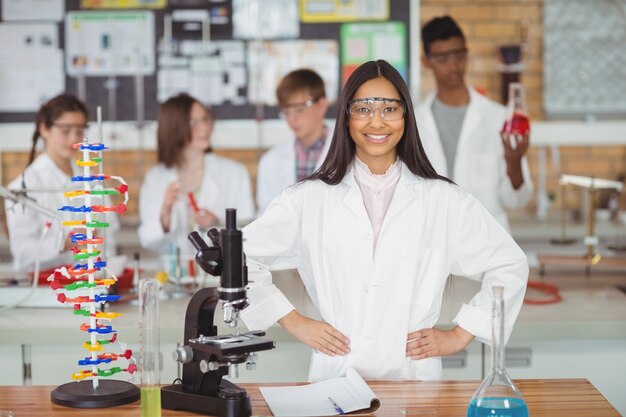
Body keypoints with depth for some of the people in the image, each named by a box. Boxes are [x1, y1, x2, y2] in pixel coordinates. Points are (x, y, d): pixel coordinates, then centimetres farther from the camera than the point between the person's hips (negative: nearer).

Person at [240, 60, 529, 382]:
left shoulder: (443, 200, 7)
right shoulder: (310, 198, 6)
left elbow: (510, 265, 13)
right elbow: (241, 256, 11)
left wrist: (460, 335, 7)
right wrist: (293, 321, 6)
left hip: (414, 376, 0)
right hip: (335, 377, 0)